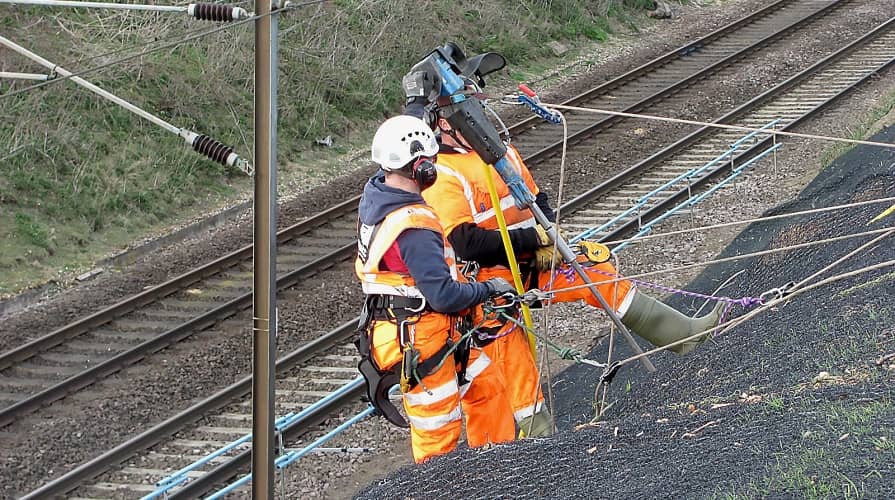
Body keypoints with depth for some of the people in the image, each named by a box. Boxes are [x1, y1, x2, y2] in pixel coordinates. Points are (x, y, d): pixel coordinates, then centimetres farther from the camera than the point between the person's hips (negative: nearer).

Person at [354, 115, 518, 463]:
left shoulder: (374, 196, 0)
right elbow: (443, 295, -28)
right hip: (419, 346, -10)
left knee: (486, 382, 23)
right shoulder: (414, 227, -29)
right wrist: (488, 289, -11)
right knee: (438, 435, 3)